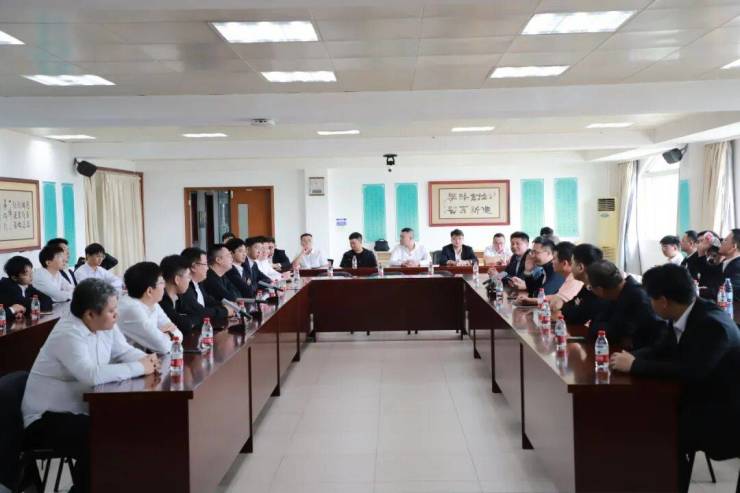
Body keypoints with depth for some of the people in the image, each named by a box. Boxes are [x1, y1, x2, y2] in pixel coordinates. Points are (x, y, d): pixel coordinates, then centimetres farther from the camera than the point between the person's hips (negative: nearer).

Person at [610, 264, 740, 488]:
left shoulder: (711, 324, -27)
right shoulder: (682, 316, -1)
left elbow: (691, 371, -37)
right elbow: (660, 350, 8)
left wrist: (634, 365, -29)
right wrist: (631, 356, -13)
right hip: (700, 398, 9)